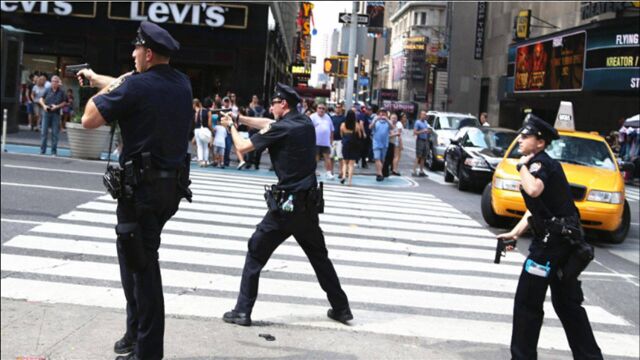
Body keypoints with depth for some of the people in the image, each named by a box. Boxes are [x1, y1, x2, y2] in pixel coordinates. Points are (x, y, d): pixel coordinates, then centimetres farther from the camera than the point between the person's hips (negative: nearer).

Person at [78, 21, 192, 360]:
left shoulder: (136, 85, -16)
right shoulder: (181, 83, 7)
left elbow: (89, 119, -11)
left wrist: (108, 88, 5)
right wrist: (95, 77, 35)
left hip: (142, 186, -8)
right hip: (172, 185, 8)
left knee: (141, 263, -1)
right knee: (137, 255, 21)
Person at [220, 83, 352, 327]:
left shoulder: (281, 129, -12)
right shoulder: (306, 123, 7)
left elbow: (243, 147, -2)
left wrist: (232, 126, 15)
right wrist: (240, 118, 20)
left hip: (286, 204, -6)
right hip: (309, 203, 6)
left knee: (256, 253, 5)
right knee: (319, 256, 19)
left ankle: (242, 311, 5)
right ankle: (341, 308, 22)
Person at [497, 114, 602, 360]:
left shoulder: (539, 163, -13)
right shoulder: (541, 164, 18)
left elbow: (534, 190, -36)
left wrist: (522, 166, -19)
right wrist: (515, 232, 16)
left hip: (553, 239, -10)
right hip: (562, 238, 10)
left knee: (527, 300, -3)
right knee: (567, 302, 18)